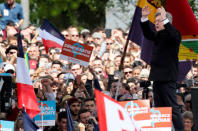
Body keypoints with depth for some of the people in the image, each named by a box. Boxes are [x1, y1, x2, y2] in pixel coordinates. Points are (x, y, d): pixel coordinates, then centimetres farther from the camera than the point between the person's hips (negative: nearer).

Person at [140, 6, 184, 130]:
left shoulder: (173, 35, -10)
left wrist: (164, 19, -38)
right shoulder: (158, 35, 14)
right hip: (158, 77, 9)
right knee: (159, 108, 12)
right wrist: (144, 18, 15)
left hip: (168, 78, -9)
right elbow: (148, 34, 28)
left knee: (172, 107, -9)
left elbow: (174, 35, -31)